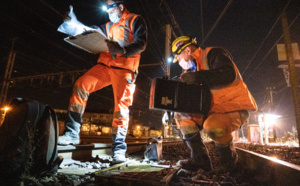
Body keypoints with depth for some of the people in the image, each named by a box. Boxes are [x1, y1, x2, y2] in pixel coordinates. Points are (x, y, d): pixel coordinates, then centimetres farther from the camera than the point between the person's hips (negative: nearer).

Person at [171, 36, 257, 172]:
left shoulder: (213, 54, -9)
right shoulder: (193, 68, 14)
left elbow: (229, 74, -28)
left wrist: (198, 77, -31)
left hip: (235, 107, -8)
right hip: (213, 109, 8)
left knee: (213, 126, -37)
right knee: (180, 116, -3)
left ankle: (229, 160, -3)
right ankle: (200, 159, -1)